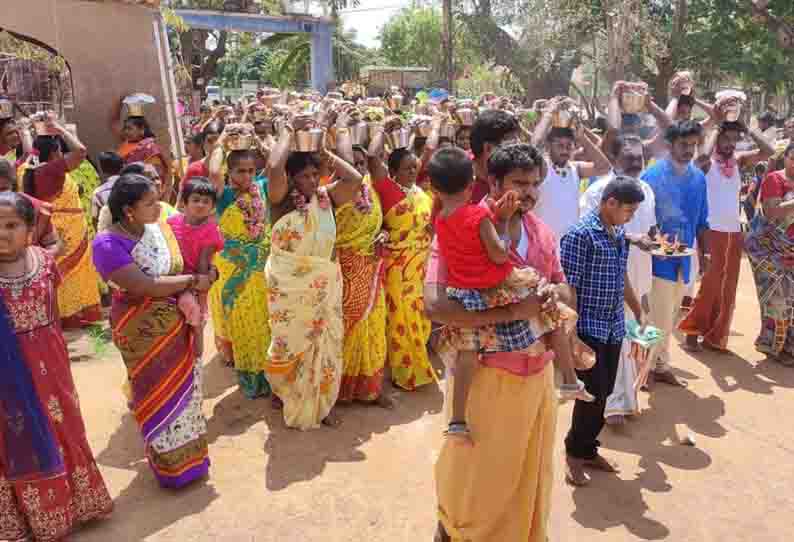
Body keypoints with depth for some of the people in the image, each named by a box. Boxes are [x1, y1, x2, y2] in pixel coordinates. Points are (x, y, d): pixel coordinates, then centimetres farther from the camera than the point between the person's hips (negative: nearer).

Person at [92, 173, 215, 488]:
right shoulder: (108, 244, -21)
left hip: (177, 324, 6)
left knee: (183, 387, 19)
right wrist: (192, 282, -19)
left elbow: (178, 268, 0)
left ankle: (189, 453, 41)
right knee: (159, 395, 11)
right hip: (144, 333, -6)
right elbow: (144, 287, -30)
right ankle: (172, 464, 32)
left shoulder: (159, 228, -1)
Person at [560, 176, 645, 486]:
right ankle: (574, 452, 16)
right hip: (588, 327, -8)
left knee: (603, 392, 13)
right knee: (594, 392, -4)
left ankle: (588, 450, 28)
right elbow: (567, 287, -17)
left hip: (614, 327, 8)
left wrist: (638, 311, 23)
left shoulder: (619, 235, 10)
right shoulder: (580, 234, -15)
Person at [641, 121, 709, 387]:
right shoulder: (652, 174, -10)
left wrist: (703, 252, 12)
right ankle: (652, 365, 13)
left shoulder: (698, 177, 7)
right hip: (659, 256, -6)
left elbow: (701, 220, 13)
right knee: (659, 315, -3)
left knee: (669, 316, 14)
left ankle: (660, 364, 26)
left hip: (684, 257, 6)